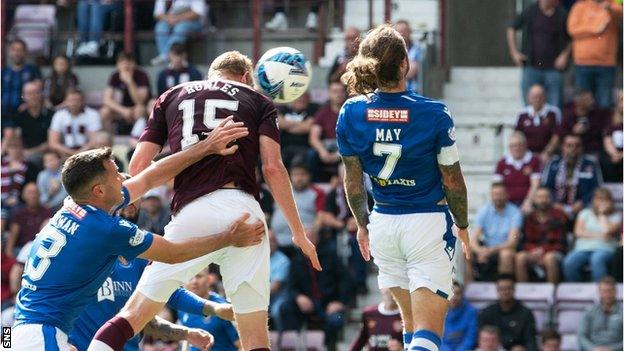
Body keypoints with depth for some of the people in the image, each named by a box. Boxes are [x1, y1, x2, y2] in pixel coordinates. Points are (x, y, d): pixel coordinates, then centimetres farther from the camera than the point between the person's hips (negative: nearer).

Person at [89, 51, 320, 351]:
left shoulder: (171, 97, 22)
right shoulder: (258, 102, 18)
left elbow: (138, 166, 14)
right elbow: (272, 168, 5)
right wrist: (298, 232, 8)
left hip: (189, 214, 1)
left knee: (134, 314, 8)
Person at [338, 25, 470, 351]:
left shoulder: (350, 114, -6)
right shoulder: (434, 115, -15)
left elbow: (353, 181, 4)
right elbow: (453, 181, -6)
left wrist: (362, 224, 21)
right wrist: (463, 226, 11)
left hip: (383, 224, 5)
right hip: (428, 225, -4)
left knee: (412, 322, 21)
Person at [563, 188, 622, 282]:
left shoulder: (616, 215, 11)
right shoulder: (585, 213, 18)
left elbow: (607, 231, -9)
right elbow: (578, 232, 4)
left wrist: (602, 214, 2)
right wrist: (598, 235, -6)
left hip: (604, 249, -2)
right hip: (583, 248, 2)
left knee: (597, 260, -40)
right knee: (569, 263, -30)